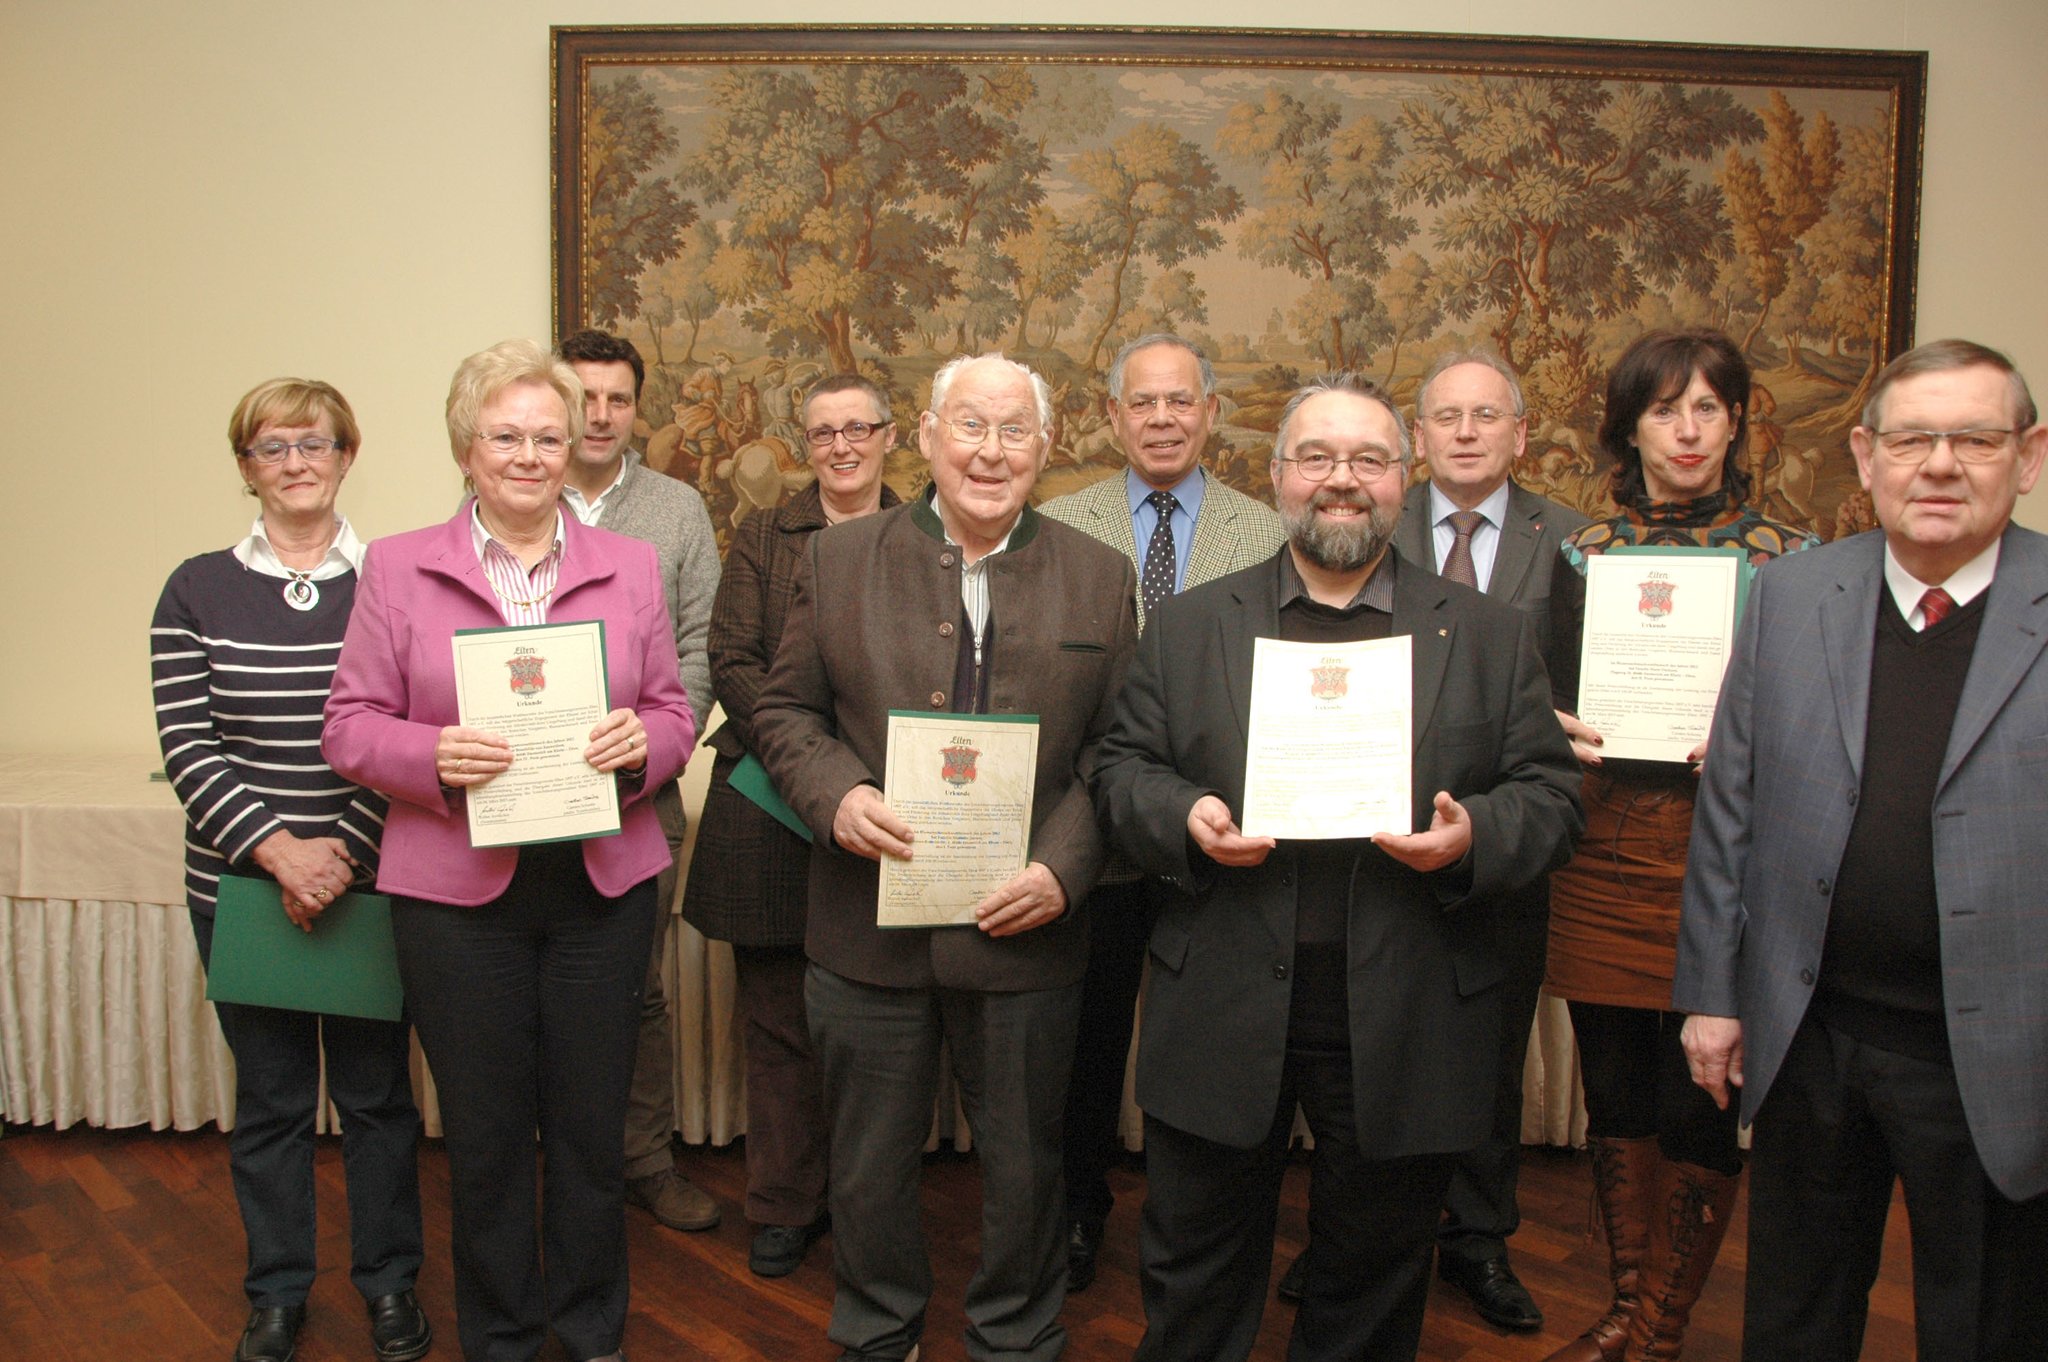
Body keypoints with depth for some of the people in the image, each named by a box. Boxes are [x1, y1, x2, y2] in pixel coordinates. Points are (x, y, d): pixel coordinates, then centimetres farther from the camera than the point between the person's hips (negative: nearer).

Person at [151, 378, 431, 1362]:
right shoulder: (196, 590, 1)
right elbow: (186, 745, -4)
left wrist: (344, 855, -14)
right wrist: (278, 849, -15)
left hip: (370, 882, -1)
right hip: (238, 884, 1)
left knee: (376, 1091, 9)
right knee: (269, 1097, 13)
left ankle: (388, 1281, 28)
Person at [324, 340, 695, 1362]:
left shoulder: (630, 566, 7)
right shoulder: (397, 566, 2)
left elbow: (672, 712, 9)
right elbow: (351, 727, 1)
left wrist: (641, 742, -14)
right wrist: (436, 756, -19)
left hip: (602, 884, 2)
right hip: (455, 891, -1)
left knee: (592, 1124, 11)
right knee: (485, 1132, 11)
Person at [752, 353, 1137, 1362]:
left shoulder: (1099, 579, 2)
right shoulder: (838, 559, 3)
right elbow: (784, 710, 4)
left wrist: (1063, 870, -13)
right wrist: (835, 795, -15)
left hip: (1023, 929, 0)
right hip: (869, 929, 1)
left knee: (1023, 1166, 15)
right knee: (870, 1165, 16)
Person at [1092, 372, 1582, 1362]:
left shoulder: (1489, 635, 5)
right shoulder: (1187, 625, 6)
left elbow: (1548, 795, 3)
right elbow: (1122, 770, 6)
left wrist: (1475, 839, -17)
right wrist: (1183, 819, -14)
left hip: (1406, 1027, 0)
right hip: (1224, 1013, 0)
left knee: (1375, 1278, 18)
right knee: (1196, 1276, 14)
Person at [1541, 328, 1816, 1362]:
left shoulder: (1790, 557, 2)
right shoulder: (1584, 549, 8)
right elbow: (1544, 696, 14)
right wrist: (1555, 729, -7)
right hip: (1604, 859, 3)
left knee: (1698, 1107, 1)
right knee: (1615, 1093, 11)